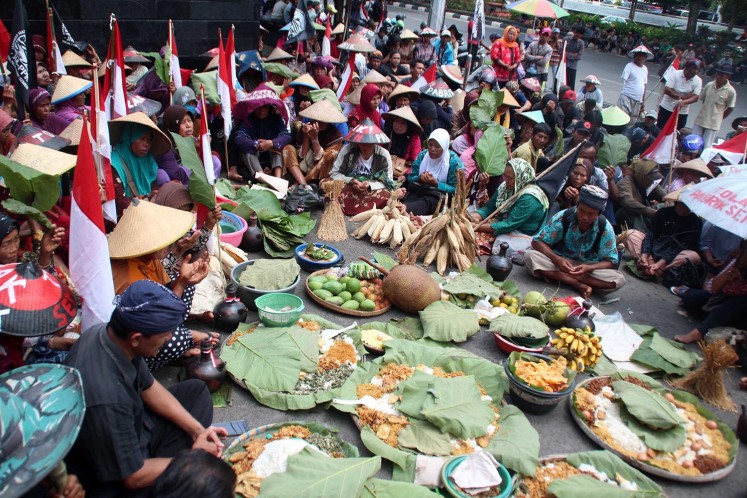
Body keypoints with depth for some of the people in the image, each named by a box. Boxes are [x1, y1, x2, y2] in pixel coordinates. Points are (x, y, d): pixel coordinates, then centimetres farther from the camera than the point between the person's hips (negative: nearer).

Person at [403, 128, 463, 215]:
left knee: (423, 203, -40)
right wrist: (420, 178, -12)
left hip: (439, 195, -5)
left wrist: (436, 183, -19)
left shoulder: (454, 161, -5)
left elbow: (455, 190, -8)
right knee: (408, 200, -33)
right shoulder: (422, 155, 8)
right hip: (418, 191, 5)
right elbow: (410, 177, 12)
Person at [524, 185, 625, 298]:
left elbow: (610, 262, -10)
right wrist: (557, 259, -32)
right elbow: (537, 242, -15)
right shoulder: (563, 217, -18)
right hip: (560, 261, -1)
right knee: (530, 256, -30)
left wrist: (589, 268, -31)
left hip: (587, 266, 1)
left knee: (619, 279, -27)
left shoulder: (605, 229, -15)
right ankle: (580, 285, -30)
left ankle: (558, 276, -26)